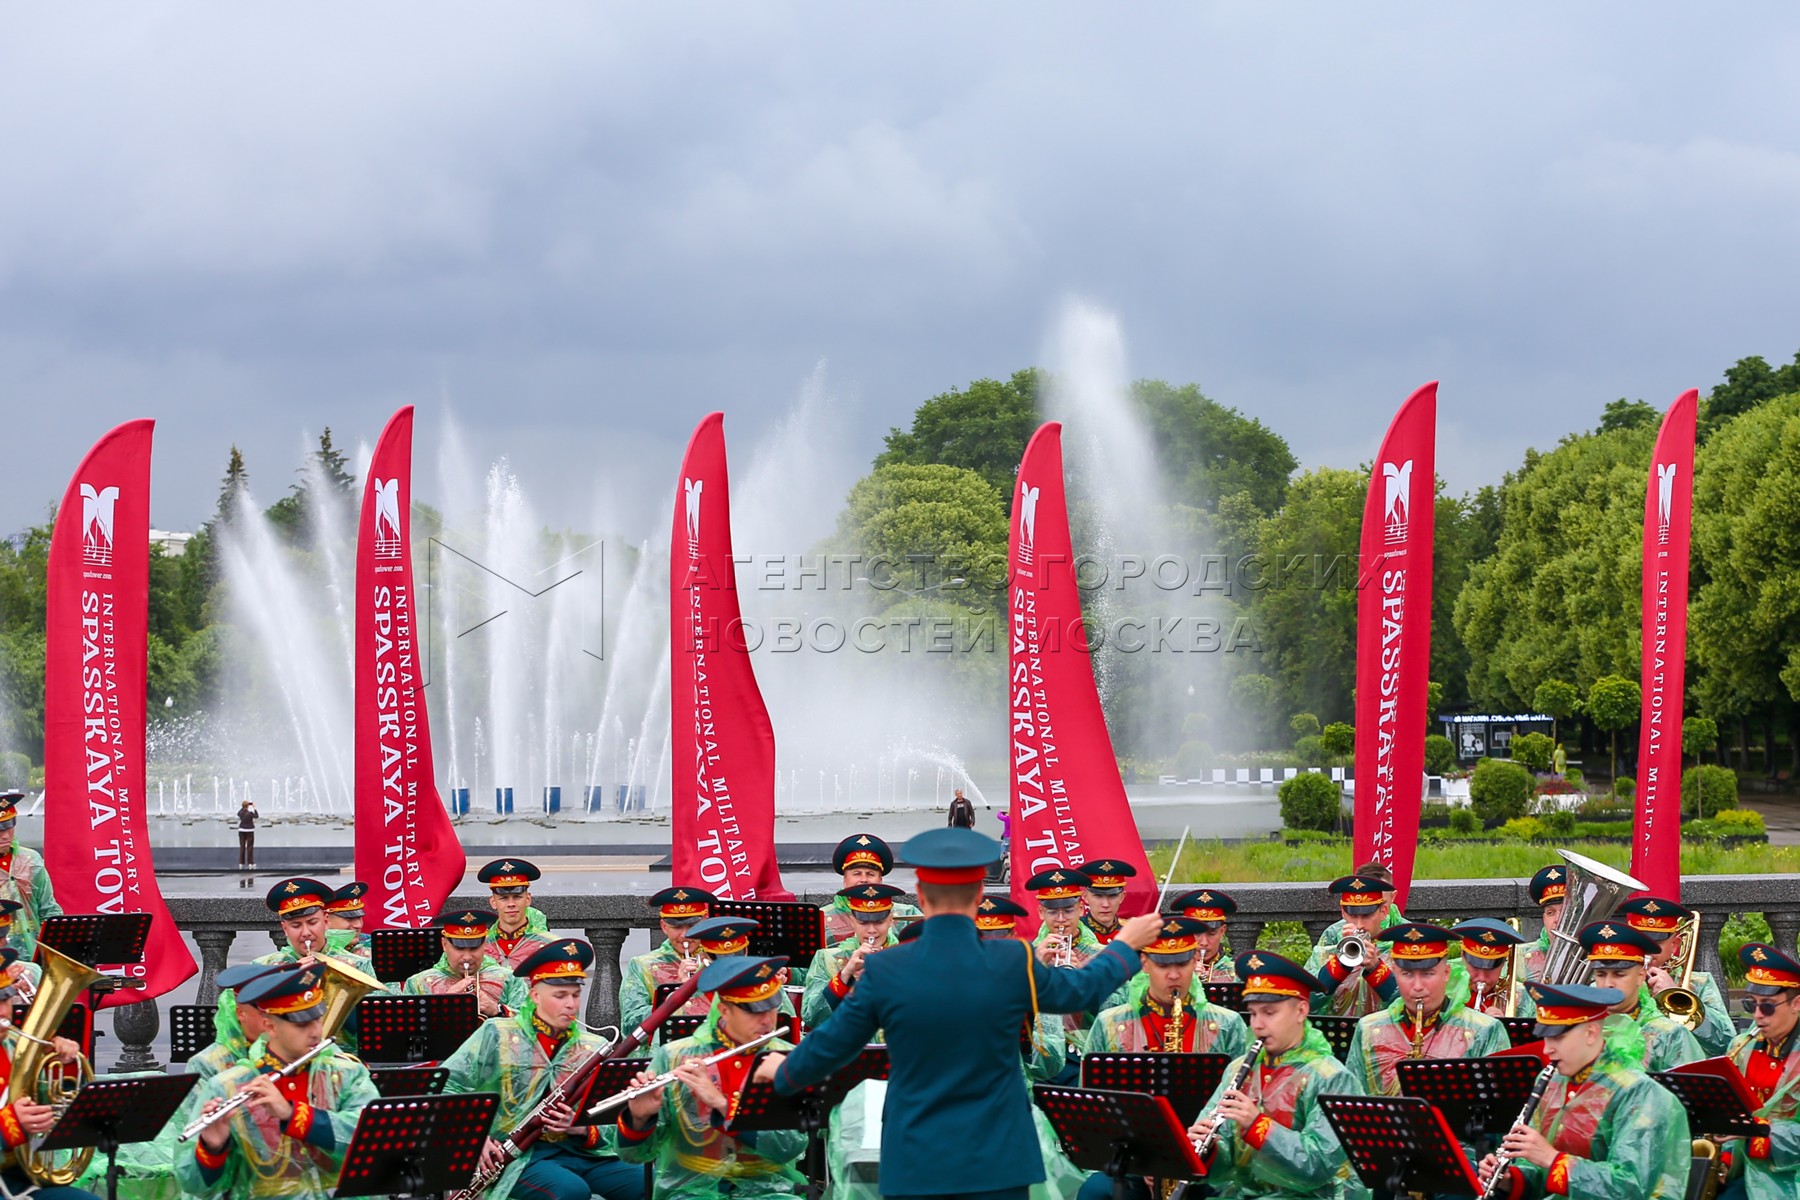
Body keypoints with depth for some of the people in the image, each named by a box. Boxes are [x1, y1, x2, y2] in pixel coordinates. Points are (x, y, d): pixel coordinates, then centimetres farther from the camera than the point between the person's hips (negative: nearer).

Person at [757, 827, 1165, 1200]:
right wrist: (1125, 945, 32)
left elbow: (830, 1045, 4)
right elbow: (1079, 991, 12)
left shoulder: (885, 971, -8)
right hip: (997, 1164, 0)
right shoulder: (1014, 964, -8)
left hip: (914, 1165, 0)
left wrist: (783, 1072, 26)